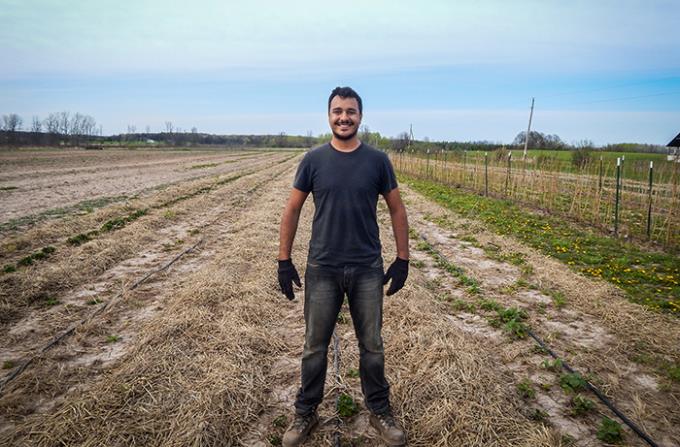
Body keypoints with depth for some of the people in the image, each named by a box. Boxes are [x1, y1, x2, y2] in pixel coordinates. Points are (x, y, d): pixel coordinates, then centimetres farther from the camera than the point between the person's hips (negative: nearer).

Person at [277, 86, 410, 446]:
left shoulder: (377, 160, -1)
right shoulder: (313, 160, -1)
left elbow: (397, 209, 5)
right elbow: (292, 210, 3)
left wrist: (402, 259, 2)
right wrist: (284, 260, 0)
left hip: (368, 270, 0)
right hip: (322, 269, 0)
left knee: (372, 346, 12)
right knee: (315, 346, 12)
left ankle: (379, 411, 32)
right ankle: (306, 413, 30)